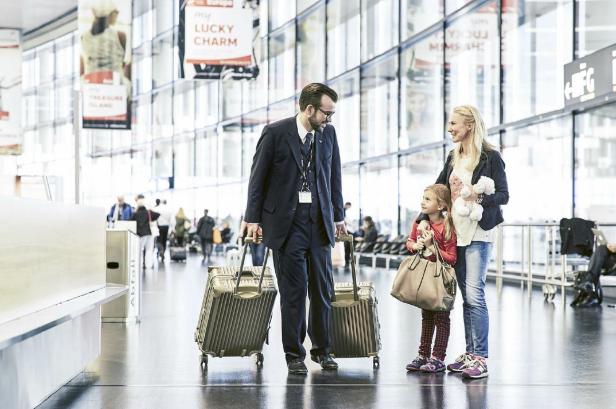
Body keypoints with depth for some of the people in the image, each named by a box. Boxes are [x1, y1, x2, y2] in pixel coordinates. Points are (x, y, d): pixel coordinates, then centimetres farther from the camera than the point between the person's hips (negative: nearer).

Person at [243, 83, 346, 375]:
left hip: (319, 220, 4)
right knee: (294, 288, -2)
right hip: (286, 220, -4)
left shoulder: (328, 133, 8)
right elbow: (258, 176, -1)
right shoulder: (276, 132, -5)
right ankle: (294, 353, 8)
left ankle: (322, 349, 20)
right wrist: (253, 218, -3)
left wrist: (338, 216, 14)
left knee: (322, 288, 5)